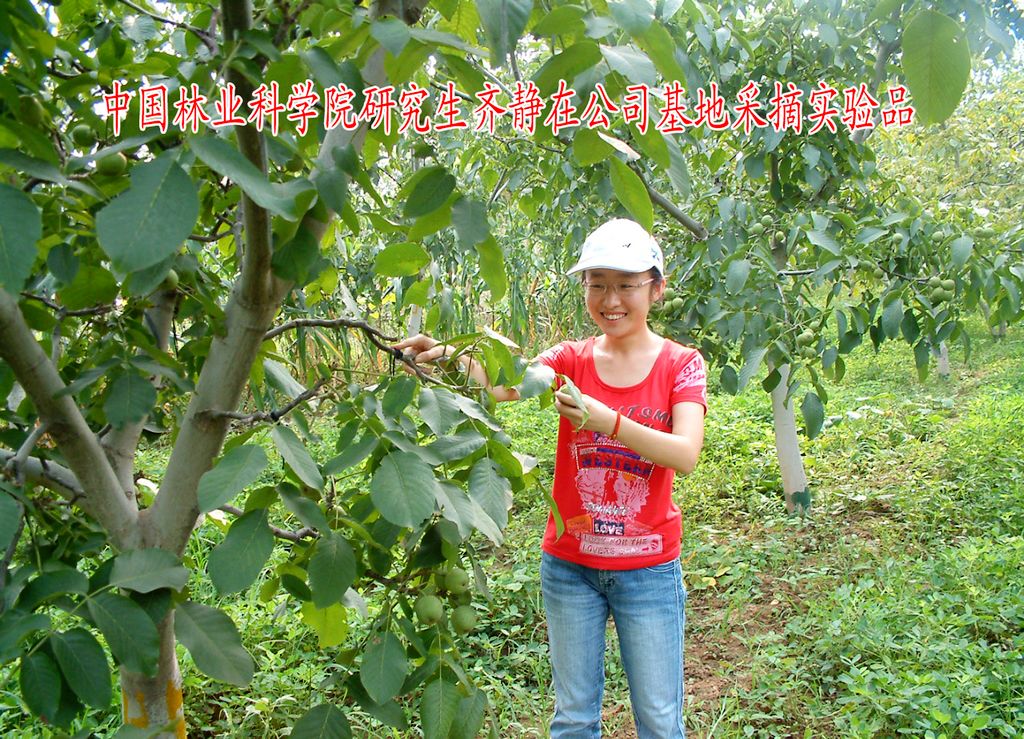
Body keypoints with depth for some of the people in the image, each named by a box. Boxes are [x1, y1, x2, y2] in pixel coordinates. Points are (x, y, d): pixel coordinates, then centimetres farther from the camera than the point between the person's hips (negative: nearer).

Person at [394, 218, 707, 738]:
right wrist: (453, 357, -40)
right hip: (569, 565, 2)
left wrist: (608, 421, -34)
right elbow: (506, 384, -20)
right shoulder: (571, 359, 0)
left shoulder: (681, 365, -5)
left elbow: (685, 455, -20)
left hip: (648, 569, -1)